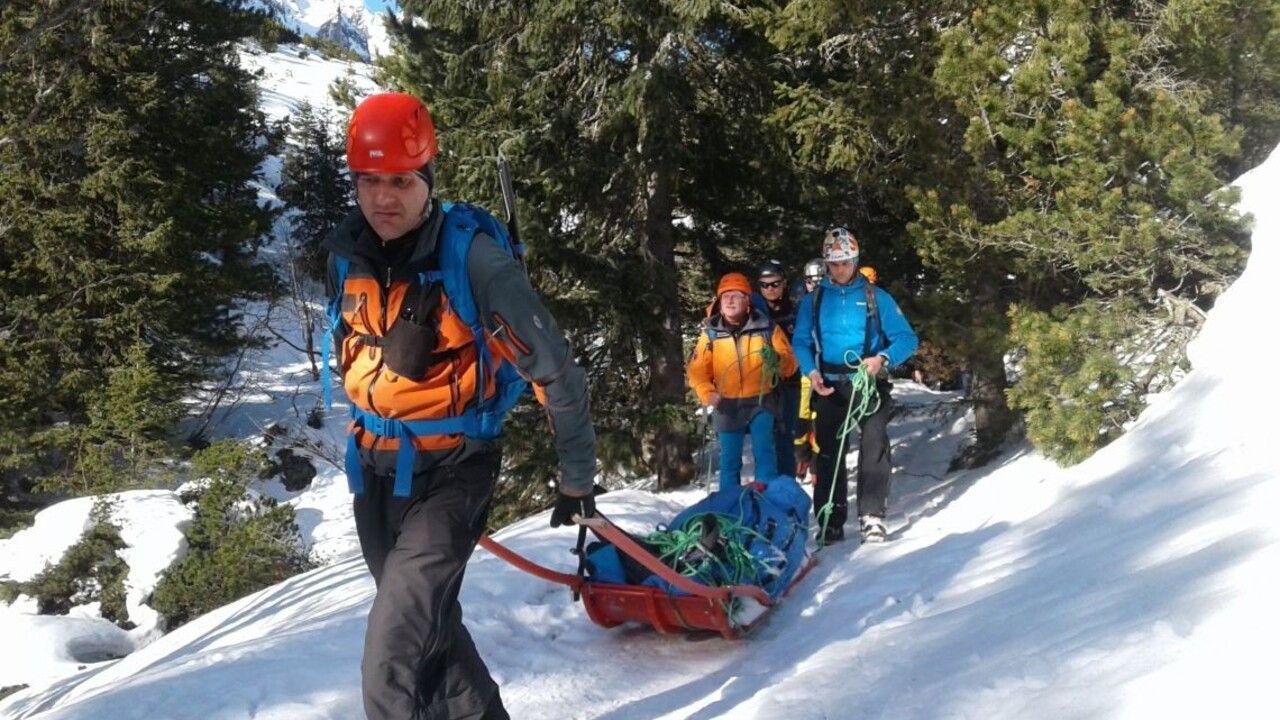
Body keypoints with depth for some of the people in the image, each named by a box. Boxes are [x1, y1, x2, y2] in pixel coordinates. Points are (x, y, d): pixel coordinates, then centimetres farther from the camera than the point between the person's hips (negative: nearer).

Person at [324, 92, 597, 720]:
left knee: (392, 660, -17)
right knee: (429, 627, 21)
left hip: (451, 474, -7)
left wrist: (577, 478, -5)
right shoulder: (347, 257, -2)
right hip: (373, 473, 7)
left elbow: (554, 369, -12)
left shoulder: (472, 256, -20)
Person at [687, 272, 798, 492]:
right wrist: (707, 393, -16)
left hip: (760, 401, -2)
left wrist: (777, 361, -22)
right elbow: (697, 371, 3)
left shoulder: (766, 328, 0)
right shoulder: (711, 332, 2)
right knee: (729, 460, 5)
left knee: (764, 452, -17)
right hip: (728, 405, 2)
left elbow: (789, 365, 1)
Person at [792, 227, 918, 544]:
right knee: (827, 453, 4)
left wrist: (883, 358, -19)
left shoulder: (876, 297, 2)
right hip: (828, 387, 2)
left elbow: (907, 338, 0)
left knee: (874, 447, -12)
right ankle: (830, 523, 11)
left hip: (868, 385, -2)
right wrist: (811, 371, -11)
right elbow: (801, 342, 8)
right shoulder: (813, 300, 8)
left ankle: (872, 516, -6)